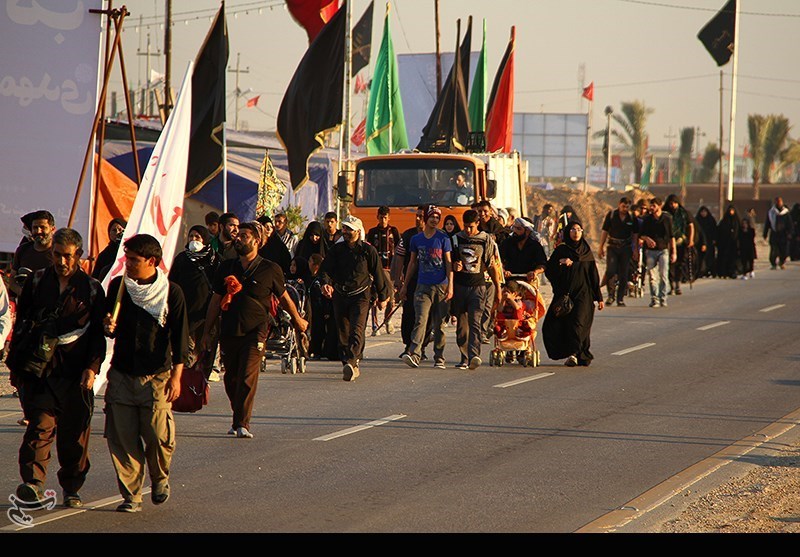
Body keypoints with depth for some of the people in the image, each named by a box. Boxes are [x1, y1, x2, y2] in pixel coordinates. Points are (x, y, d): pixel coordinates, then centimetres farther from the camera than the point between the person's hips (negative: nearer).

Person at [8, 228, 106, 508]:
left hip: (75, 371, 0)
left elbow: (98, 334, 9)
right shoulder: (37, 282, 9)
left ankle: (72, 488, 13)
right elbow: (21, 324, 13)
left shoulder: (92, 289, 7)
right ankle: (33, 482, -18)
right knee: (40, 424, -13)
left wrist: (92, 367, -3)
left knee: (75, 431, 2)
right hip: (39, 368, 0)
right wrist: (15, 364, 9)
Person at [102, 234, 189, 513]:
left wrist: (176, 375, -8)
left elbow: (179, 337, -2)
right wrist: (108, 326, -5)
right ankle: (131, 495, 5)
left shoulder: (171, 292, -3)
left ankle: (160, 478, 22)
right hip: (121, 374, 3)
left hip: (156, 376, -3)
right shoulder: (117, 286, 7)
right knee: (122, 439, -3)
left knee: (158, 437, -6)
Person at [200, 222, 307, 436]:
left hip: (255, 332, -4)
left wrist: (297, 320, 27)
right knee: (230, 379, 9)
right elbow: (215, 301, 16)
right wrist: (206, 331, 15)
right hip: (229, 332, 4)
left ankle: (242, 424, -16)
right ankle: (237, 418, 27)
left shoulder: (270, 270, 1)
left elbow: (284, 298, 16)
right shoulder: (226, 268, 10)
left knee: (248, 377, -15)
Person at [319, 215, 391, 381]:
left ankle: (351, 362, -33)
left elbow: (378, 274, 8)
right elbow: (326, 269, 3)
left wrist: (382, 297, 12)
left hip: (360, 296, -4)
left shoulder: (368, 250, 0)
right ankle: (351, 367, 15)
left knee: (357, 330, -19)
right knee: (343, 332, 6)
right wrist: (326, 283, -19)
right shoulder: (336, 249, 8)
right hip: (339, 296, 4)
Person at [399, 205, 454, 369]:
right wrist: (405, 285, 18)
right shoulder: (416, 239, 10)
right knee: (420, 320, -14)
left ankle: (439, 358, 10)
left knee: (439, 324, 4)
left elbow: (448, 263, 1)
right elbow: (413, 263, 18)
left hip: (441, 287, -1)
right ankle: (413, 354, -25)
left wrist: (450, 286, -8)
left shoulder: (443, 238, 3)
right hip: (422, 286, 1)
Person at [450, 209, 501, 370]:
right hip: (460, 286, 2)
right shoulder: (456, 239, 7)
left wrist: (498, 290, 9)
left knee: (475, 322, -16)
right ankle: (464, 358, 11)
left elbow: (492, 266, 9)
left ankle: (474, 355, -28)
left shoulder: (486, 240, 4)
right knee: (461, 324, 4)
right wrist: (454, 266, -8)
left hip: (478, 286, -2)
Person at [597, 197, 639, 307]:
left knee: (623, 274, 1)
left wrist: (636, 250, 3)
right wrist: (601, 247, 0)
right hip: (612, 247, -1)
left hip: (626, 248, 1)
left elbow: (635, 235, 9)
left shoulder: (632, 218, 3)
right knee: (610, 271, -15)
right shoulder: (611, 215, 0)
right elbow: (604, 231, 3)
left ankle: (620, 298, 8)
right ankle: (611, 295, -3)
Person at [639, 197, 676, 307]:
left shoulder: (667, 218, 2)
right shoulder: (647, 219, 6)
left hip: (663, 250, -2)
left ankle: (663, 299, -4)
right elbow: (640, 235, 11)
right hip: (650, 251, 2)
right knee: (652, 277, -1)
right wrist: (646, 239, -12)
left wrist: (673, 252, 3)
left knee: (663, 276, -9)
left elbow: (671, 236, 6)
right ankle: (654, 299, 4)